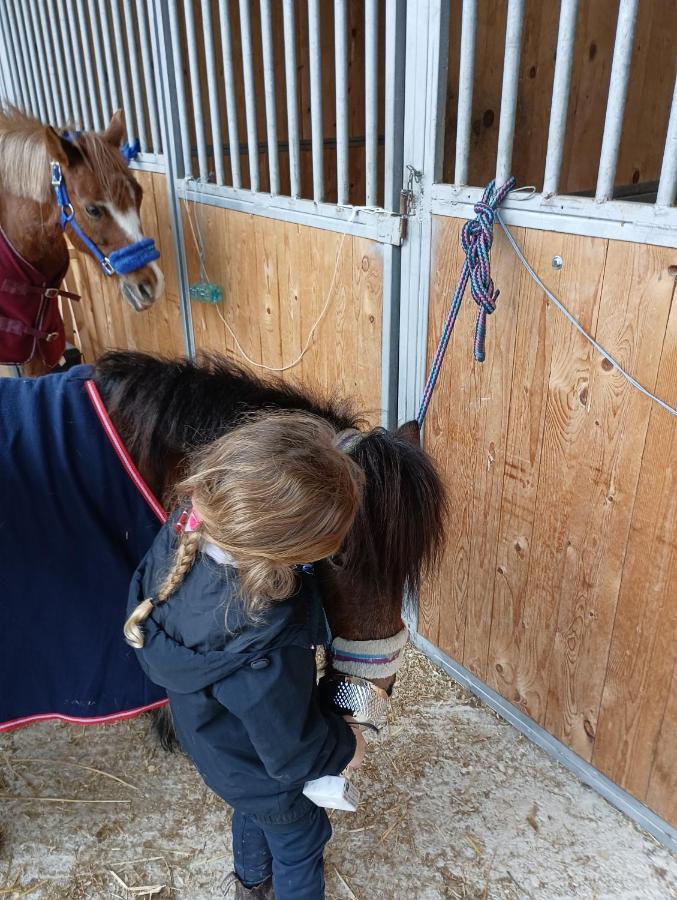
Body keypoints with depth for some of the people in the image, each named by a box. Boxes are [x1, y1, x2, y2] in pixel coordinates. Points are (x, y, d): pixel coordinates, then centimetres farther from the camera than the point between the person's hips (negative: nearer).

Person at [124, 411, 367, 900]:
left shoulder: (183, 533, -31)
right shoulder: (266, 654, -49)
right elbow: (294, 755, -30)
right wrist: (345, 746, -9)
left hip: (210, 740, 7)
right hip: (258, 772, -7)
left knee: (253, 809, 38)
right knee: (299, 841, 28)